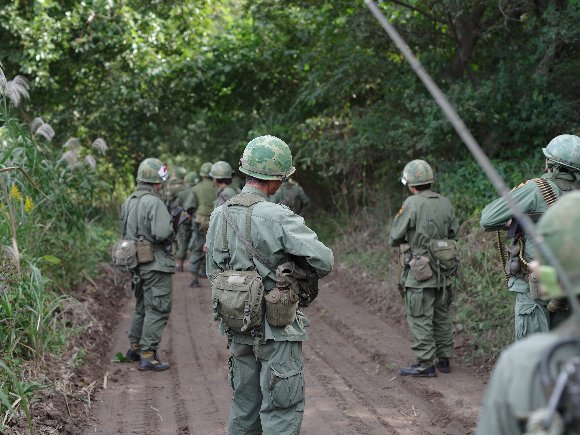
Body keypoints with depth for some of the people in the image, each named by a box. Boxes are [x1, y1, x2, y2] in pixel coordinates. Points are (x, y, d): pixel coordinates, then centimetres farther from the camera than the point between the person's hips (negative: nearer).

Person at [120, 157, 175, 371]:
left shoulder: (128, 202, 9)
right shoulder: (154, 202, -18)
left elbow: (124, 232, 16)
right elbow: (161, 233, -26)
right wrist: (171, 229, -6)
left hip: (136, 263, 9)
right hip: (156, 265, -9)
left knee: (142, 306, 22)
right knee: (157, 310, -2)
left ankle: (135, 347, 31)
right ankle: (147, 356, -2)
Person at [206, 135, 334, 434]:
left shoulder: (219, 216, 4)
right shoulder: (277, 218, -19)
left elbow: (213, 273, 12)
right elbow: (324, 261, -21)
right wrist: (311, 275, 1)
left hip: (237, 328, 7)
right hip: (276, 330, -7)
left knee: (244, 405, 18)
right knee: (282, 410, 0)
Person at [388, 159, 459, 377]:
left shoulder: (412, 204, -15)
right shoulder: (445, 203, 4)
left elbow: (394, 238, -10)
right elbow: (454, 234, 13)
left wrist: (407, 240, 10)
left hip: (420, 271, -7)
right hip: (444, 270, 7)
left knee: (420, 319, 0)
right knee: (441, 316, 17)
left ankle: (425, 364, 1)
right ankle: (444, 359, 24)